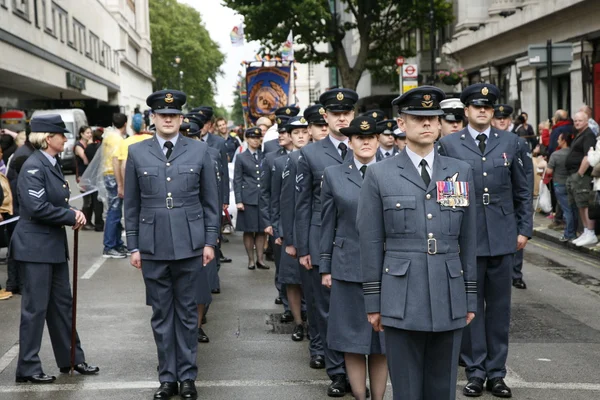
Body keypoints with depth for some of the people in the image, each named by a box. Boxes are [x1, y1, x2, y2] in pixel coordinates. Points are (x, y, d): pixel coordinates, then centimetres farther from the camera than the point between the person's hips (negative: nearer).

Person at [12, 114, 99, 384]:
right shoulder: (33, 167, -17)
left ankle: (71, 359, 26)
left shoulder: (52, 165, 12)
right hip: (35, 247, -10)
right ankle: (28, 368, 9)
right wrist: (72, 216, -14)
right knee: (35, 307, -2)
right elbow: (38, 208, -24)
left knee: (62, 304, 15)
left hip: (54, 244, 10)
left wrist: (72, 213, -1)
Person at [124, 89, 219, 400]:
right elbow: (131, 205, 6)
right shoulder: (137, 153, 3)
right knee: (161, 314, 8)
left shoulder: (199, 151, 2)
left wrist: (210, 241, 0)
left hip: (189, 245, 0)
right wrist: (133, 246, 3)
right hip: (152, 246, 1)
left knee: (187, 313, 8)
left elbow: (210, 201, 5)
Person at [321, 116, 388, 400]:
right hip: (348, 267, 0)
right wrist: (325, 267, 5)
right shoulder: (333, 175, 5)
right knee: (352, 337, 5)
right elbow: (328, 224, 6)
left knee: (382, 339, 7)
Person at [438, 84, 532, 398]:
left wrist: (525, 229, 5)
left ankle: (496, 372, 18)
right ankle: (475, 371, 15)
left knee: (499, 306, 8)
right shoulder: (448, 144, 1)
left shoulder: (510, 143, 7)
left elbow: (522, 191, 10)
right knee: (470, 306, 5)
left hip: (503, 238, 2)